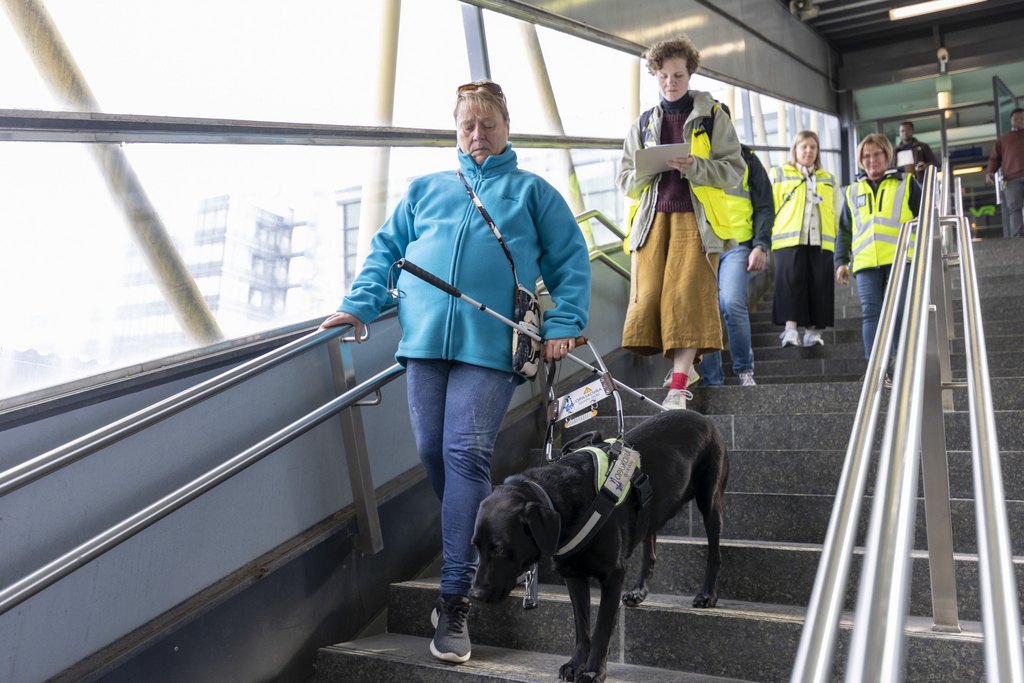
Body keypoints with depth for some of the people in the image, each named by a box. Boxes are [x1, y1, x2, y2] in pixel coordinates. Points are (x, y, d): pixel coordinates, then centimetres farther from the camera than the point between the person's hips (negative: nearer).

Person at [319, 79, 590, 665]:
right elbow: (387, 249, 21)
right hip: (425, 339, 4)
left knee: (466, 455, -12)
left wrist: (564, 322, -3)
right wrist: (360, 305, 7)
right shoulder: (425, 189, 24)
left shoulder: (532, 191, 16)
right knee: (433, 454, 2)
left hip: (491, 345, -3)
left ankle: (455, 596, -6)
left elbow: (570, 259, 11)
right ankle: (478, 547, 26)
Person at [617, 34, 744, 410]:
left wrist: (694, 166, -15)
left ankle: (678, 386, -15)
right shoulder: (644, 123, 17)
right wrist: (649, 169, -7)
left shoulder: (713, 115, 9)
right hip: (653, 218, 3)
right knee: (649, 294, -7)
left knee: (688, 295, -13)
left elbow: (734, 169, 2)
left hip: (696, 218, -3)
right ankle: (682, 367, 7)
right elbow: (625, 180, 15)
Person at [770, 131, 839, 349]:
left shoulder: (828, 180, 24)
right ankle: (790, 329, -18)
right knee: (791, 282, -14)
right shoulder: (779, 174, 14)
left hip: (821, 241, 3)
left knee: (818, 285, -2)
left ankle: (812, 331, 2)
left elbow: (838, 214, 20)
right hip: (789, 239, -3)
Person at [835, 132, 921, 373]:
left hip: (900, 259, -2)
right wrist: (841, 261, 11)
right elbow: (844, 231, 22)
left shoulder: (906, 183, 15)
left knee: (900, 312, -6)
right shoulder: (853, 191, 22)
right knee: (871, 314, -8)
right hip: (866, 263, 2)